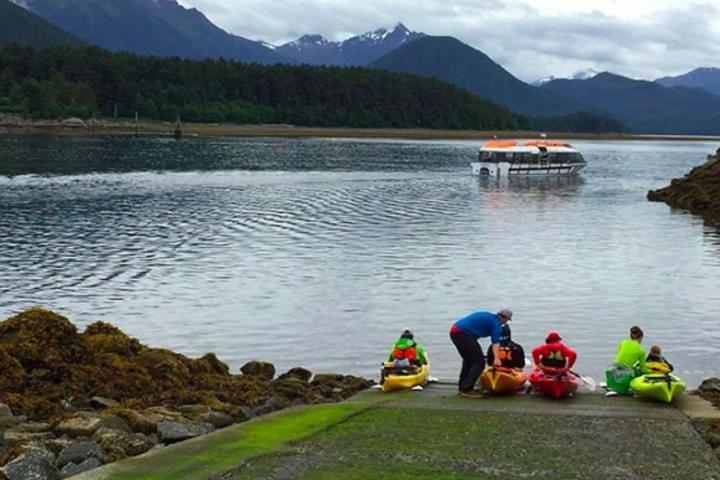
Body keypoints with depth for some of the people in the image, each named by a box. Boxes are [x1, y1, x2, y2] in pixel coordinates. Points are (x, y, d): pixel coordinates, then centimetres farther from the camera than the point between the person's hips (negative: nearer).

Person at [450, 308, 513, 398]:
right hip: (463, 334, -10)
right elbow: (495, 342, -13)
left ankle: (462, 387, 29)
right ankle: (467, 389, -7)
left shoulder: (488, 316, 23)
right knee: (479, 362, -5)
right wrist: (496, 358, -22)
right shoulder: (497, 323, -2)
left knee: (469, 360, 23)